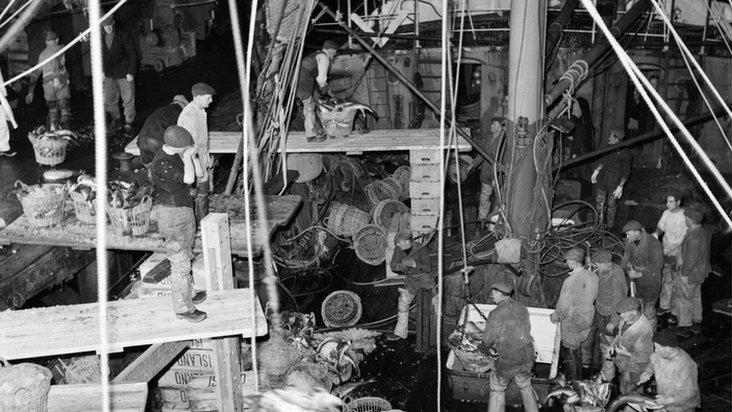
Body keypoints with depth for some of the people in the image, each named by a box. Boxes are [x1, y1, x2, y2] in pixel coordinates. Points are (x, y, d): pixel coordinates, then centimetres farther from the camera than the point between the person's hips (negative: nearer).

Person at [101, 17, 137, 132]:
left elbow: (132, 54, -10)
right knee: (108, 100, 9)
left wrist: (131, 72, -13)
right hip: (110, 75, 5)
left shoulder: (123, 35, -11)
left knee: (128, 99, 2)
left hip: (124, 74, -5)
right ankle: (115, 118, 32)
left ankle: (128, 123, 17)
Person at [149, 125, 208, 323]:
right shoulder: (160, 164, -26)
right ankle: (183, 308, 12)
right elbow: (188, 179, -34)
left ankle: (188, 295, 39)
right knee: (180, 264, 0)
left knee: (186, 257, 22)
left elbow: (200, 174, 4)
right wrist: (187, 157, -19)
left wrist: (190, 156, -11)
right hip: (173, 216, -9)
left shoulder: (177, 156, 2)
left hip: (185, 211, 9)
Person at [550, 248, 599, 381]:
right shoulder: (593, 276, -8)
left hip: (571, 324, -7)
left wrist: (555, 316, -4)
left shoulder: (571, 281, -29)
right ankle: (578, 380, 41)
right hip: (587, 320, 7)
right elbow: (594, 297, 6)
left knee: (569, 354, 12)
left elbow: (564, 306, -22)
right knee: (577, 351, 26)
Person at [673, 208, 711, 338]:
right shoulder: (705, 232, -2)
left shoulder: (693, 237, -31)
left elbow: (691, 259, -29)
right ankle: (697, 324, 35)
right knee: (695, 297, 22)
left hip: (690, 273, -9)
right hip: (701, 271, 9)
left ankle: (685, 327, 17)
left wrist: (684, 274, -19)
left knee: (682, 299, 7)